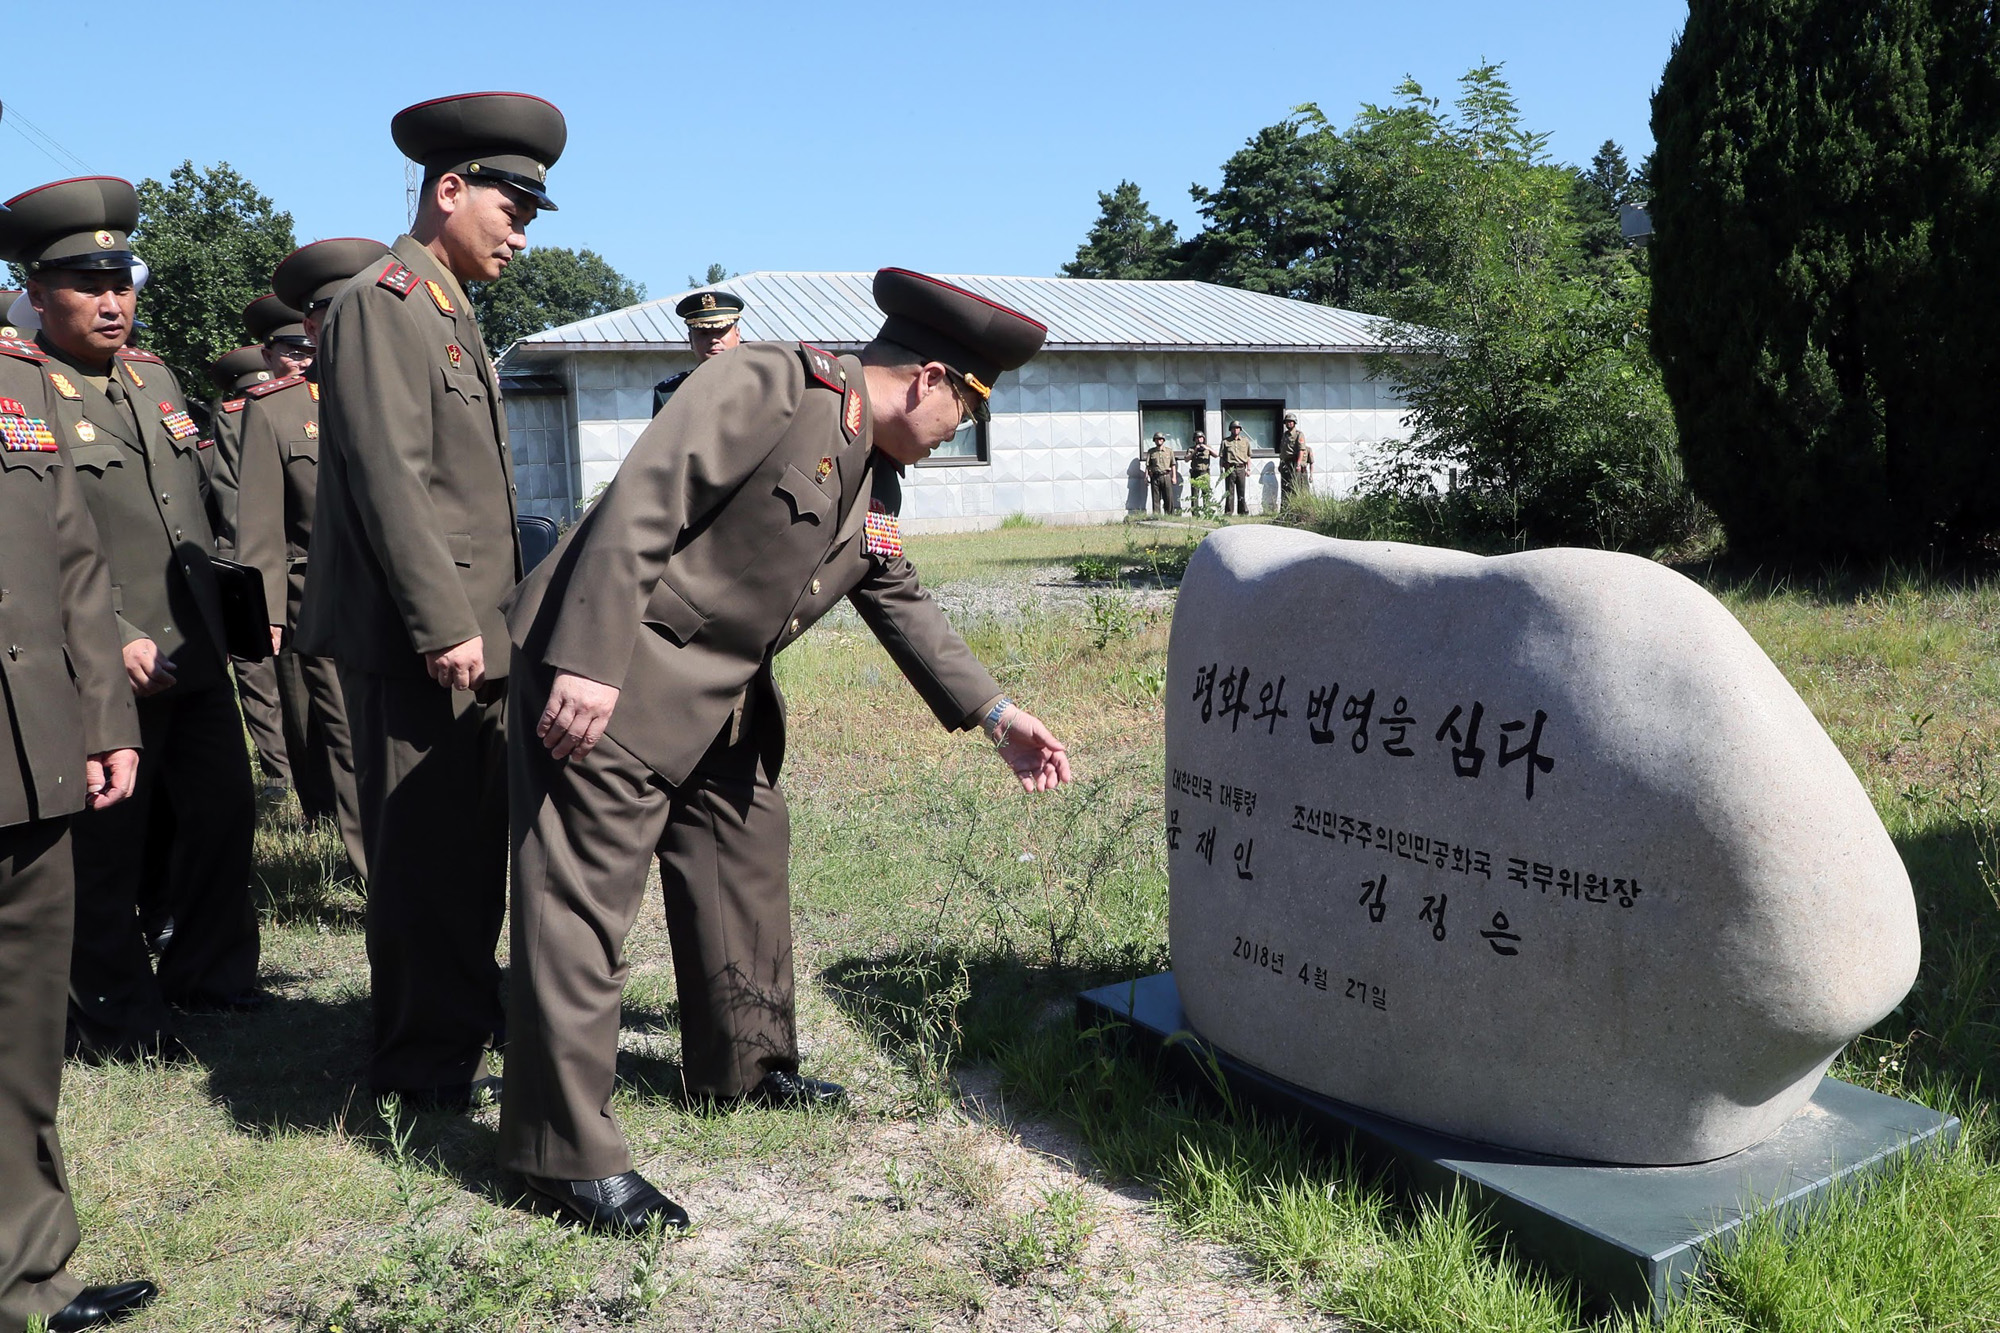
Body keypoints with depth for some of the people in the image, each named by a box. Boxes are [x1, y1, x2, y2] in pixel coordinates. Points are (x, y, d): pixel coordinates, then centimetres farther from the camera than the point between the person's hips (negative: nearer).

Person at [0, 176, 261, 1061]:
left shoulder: (155, 377, 13)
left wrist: (220, 619, 17)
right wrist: (113, 641, -21)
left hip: (198, 657, 7)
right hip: (107, 678, -7)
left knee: (224, 814, 15)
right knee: (107, 849, 5)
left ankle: (207, 973, 34)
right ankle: (119, 1022, 21)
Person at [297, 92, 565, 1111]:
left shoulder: (451, 313, 20)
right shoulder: (383, 302, -10)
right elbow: (388, 475, -19)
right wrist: (443, 625, -21)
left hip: (469, 634, 10)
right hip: (413, 641, -10)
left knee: (479, 839, 17)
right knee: (426, 850, -1)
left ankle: (468, 1017, 32)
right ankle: (427, 1066, 12)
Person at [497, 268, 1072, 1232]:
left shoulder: (877, 480, 11)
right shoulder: (767, 386, -17)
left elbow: (900, 603, 19)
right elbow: (638, 510, -23)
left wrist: (996, 714, 15)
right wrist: (586, 666, -28)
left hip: (721, 697, 10)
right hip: (602, 676, -10)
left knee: (746, 861, 17)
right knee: (585, 891, -7)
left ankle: (745, 1067, 35)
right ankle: (564, 1149, 1)